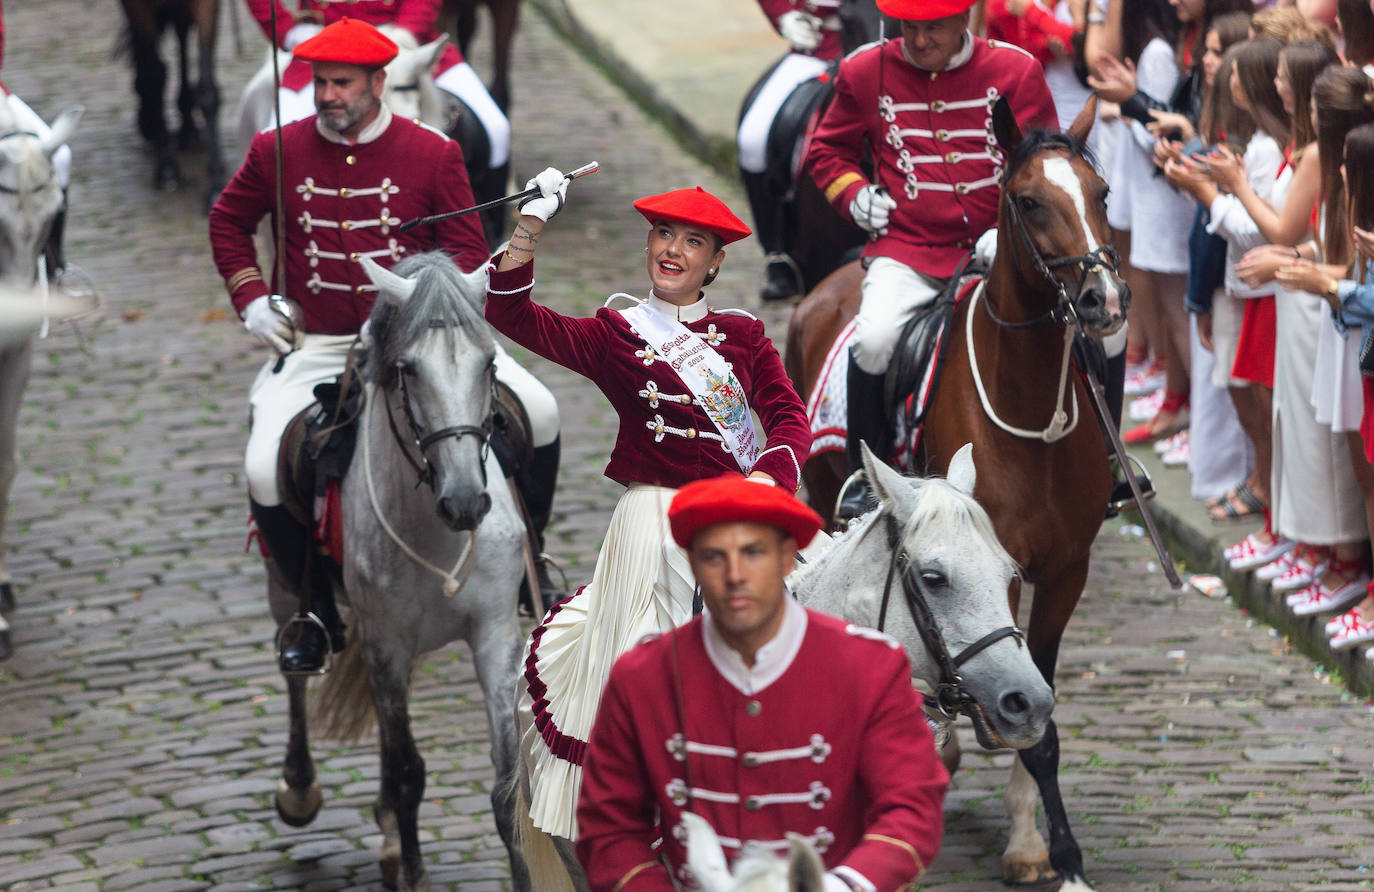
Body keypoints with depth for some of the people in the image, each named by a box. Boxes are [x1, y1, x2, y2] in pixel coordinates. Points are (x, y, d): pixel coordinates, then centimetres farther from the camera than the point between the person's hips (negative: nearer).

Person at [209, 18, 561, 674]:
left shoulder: (432, 154, -2)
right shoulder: (278, 151, 1)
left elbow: (467, 251, 2)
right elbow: (228, 222, 17)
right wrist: (251, 299, 5)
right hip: (316, 350, 0)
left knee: (537, 411, -15)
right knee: (265, 471, -24)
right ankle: (316, 612, -1)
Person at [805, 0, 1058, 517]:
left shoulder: (1016, 71, 2)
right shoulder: (867, 72, 5)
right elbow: (827, 150, 21)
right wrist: (855, 195, 1)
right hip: (908, 249, 0)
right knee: (874, 339, -31)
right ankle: (863, 475, -8)